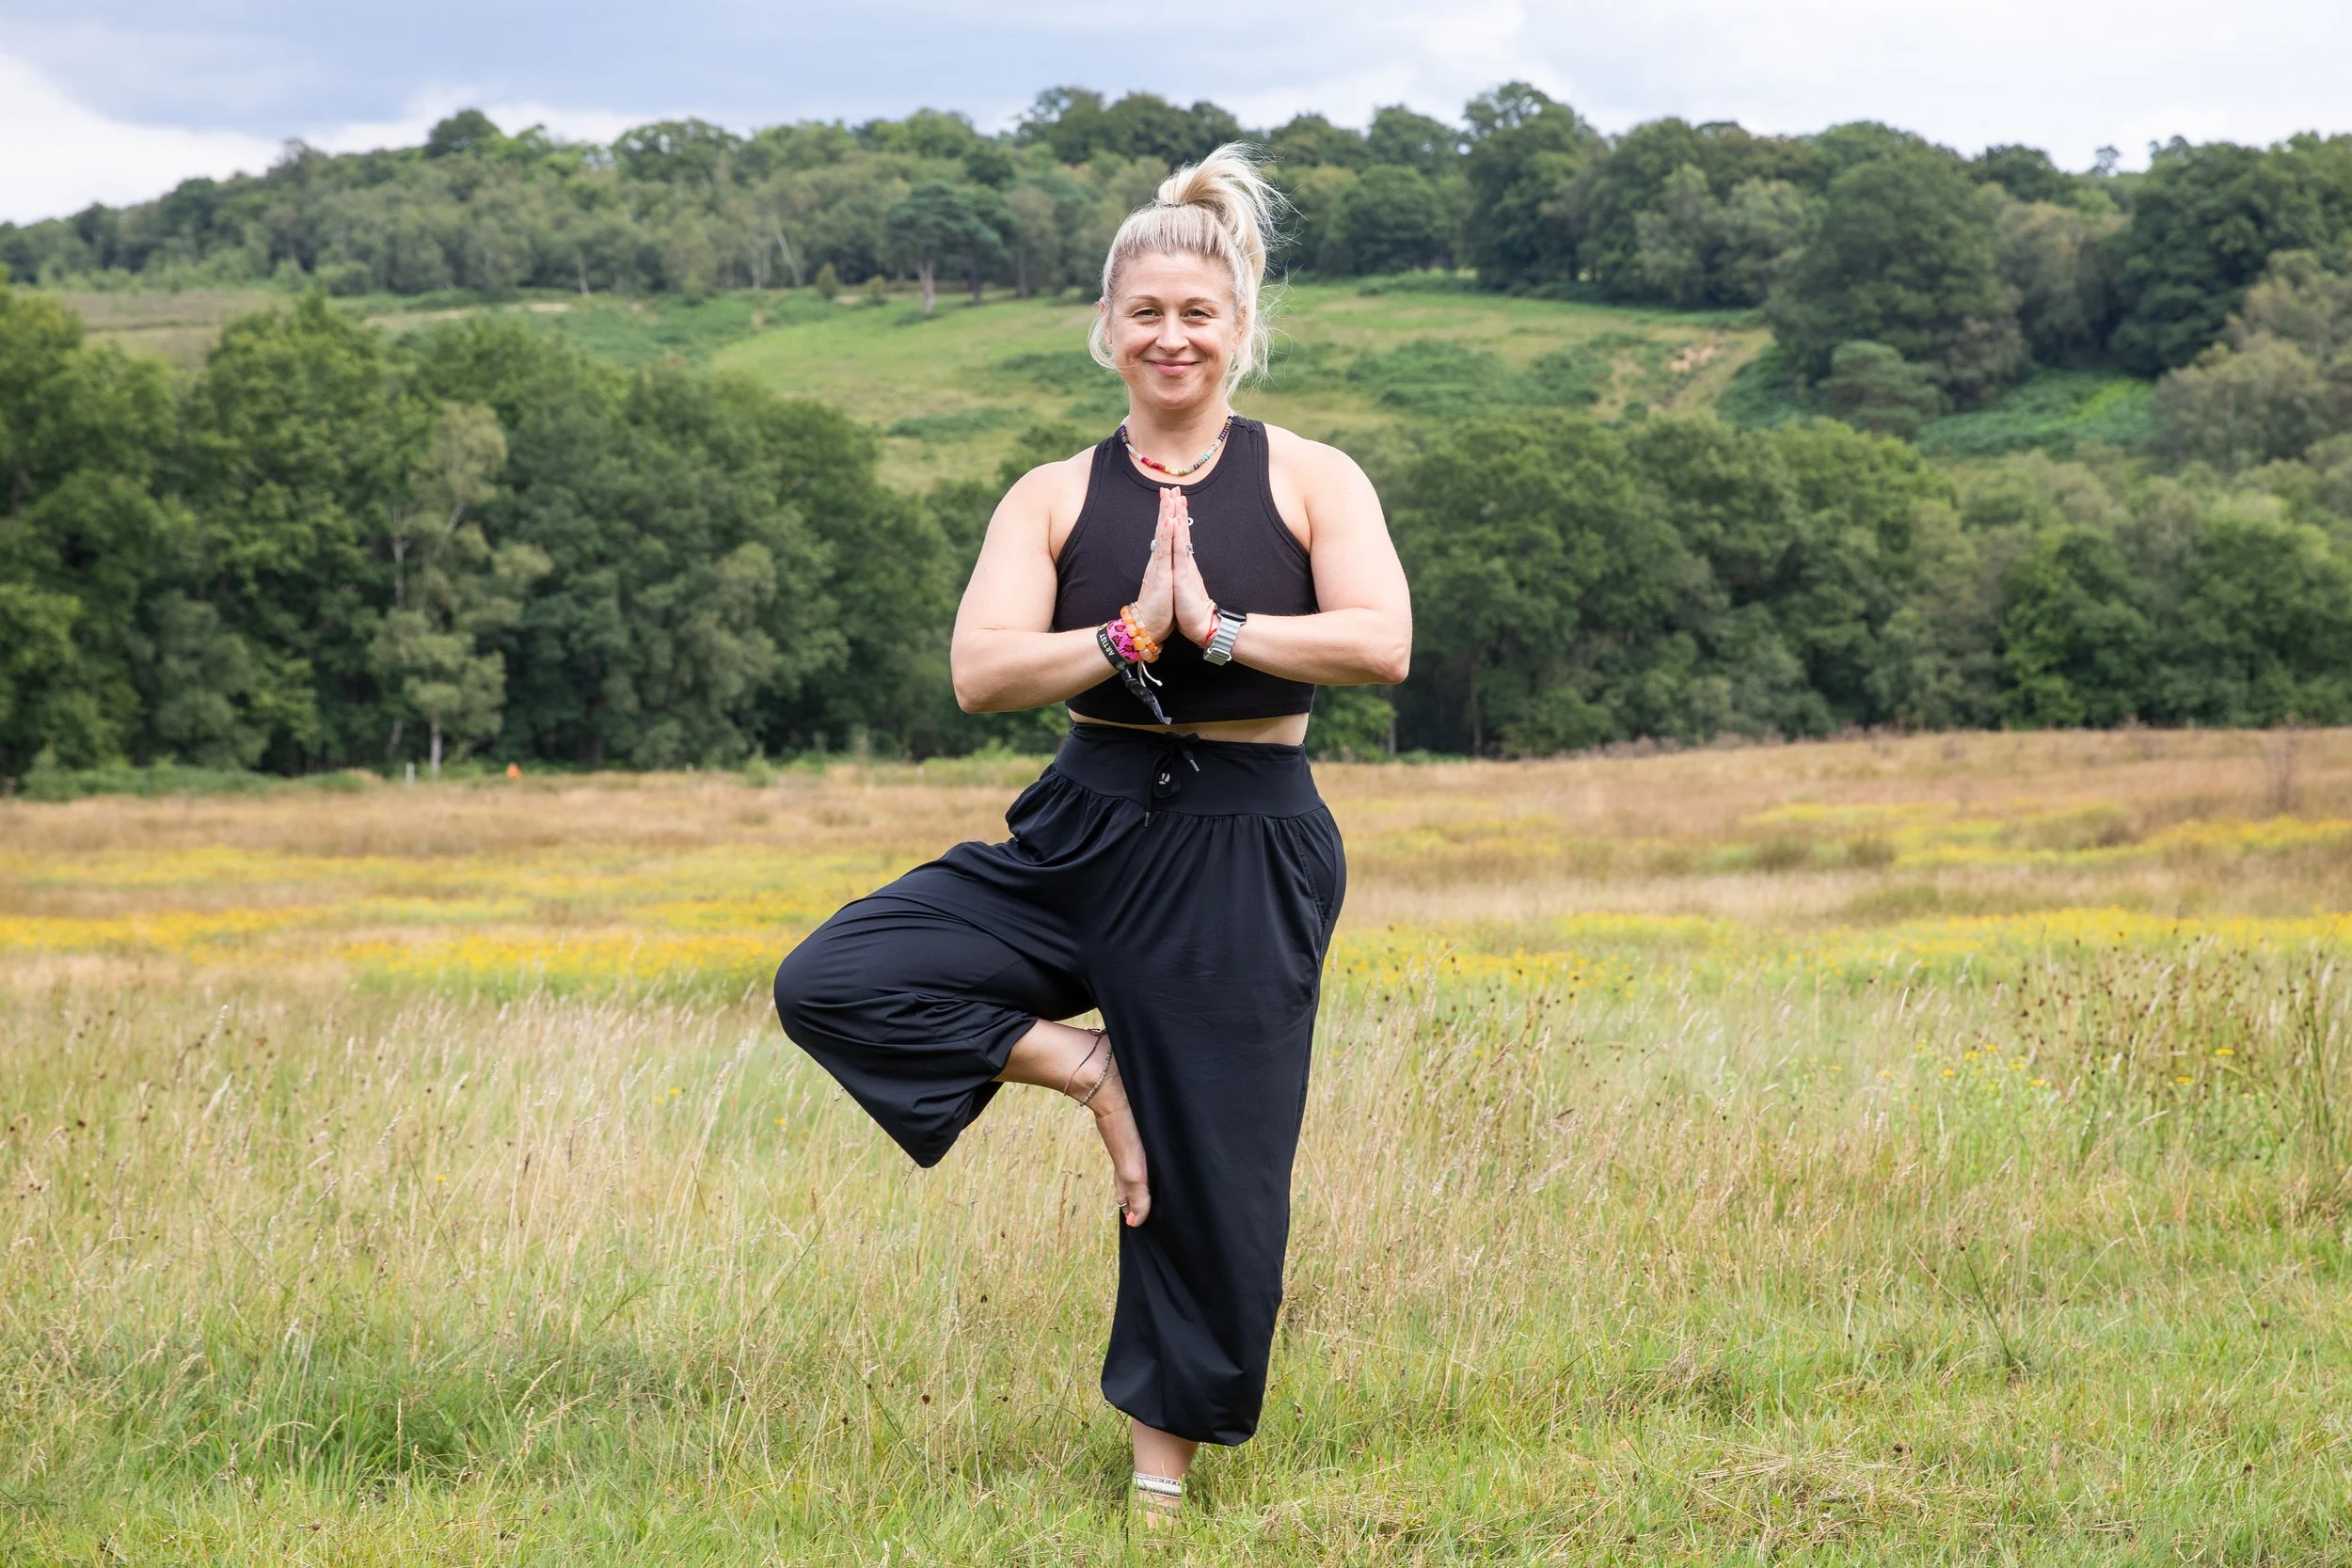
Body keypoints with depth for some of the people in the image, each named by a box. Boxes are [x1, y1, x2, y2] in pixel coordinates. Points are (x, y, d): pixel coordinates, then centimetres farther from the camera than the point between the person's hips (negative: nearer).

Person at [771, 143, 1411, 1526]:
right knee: (831, 986, -15)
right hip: (1084, 833, 3)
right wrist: (1129, 636, -21)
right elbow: (980, 672, -8)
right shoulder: (1056, 499, 5)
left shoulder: (1311, 481, 0)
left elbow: (1383, 643, -16)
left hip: (1247, 853, -2)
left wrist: (1216, 629, -20)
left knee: (1210, 1174, 3)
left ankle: (1166, 1465, 22)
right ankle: (1083, 1065, 2)